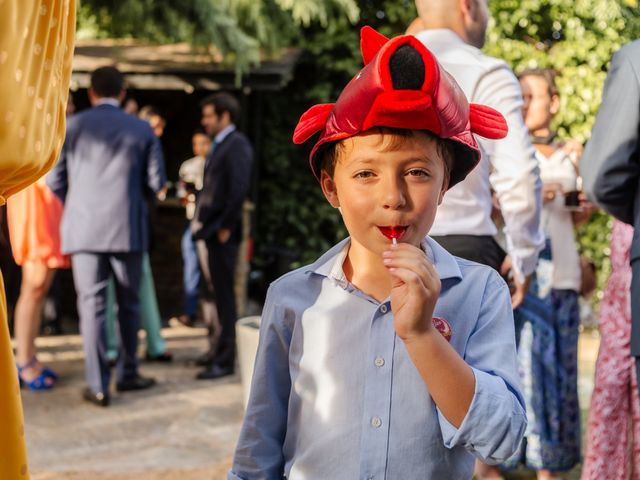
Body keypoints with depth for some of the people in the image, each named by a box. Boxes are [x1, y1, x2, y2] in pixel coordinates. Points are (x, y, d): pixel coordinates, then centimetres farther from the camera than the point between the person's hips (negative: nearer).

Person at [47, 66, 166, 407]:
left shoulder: (72, 126, 0)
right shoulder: (142, 130, 2)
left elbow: (54, 179, 1)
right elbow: (156, 181, 2)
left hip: (83, 228, -1)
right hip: (128, 228, 1)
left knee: (91, 304, 1)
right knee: (128, 303, 15)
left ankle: (97, 386, -2)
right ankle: (127, 374, 23)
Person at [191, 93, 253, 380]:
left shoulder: (236, 145, -12)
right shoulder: (219, 145, 17)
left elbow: (239, 189, -20)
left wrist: (225, 227, -18)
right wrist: (201, 223, 10)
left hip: (221, 233, -10)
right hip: (206, 231, 10)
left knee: (222, 295, -4)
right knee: (210, 293, 17)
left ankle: (225, 360, 1)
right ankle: (216, 348, 28)